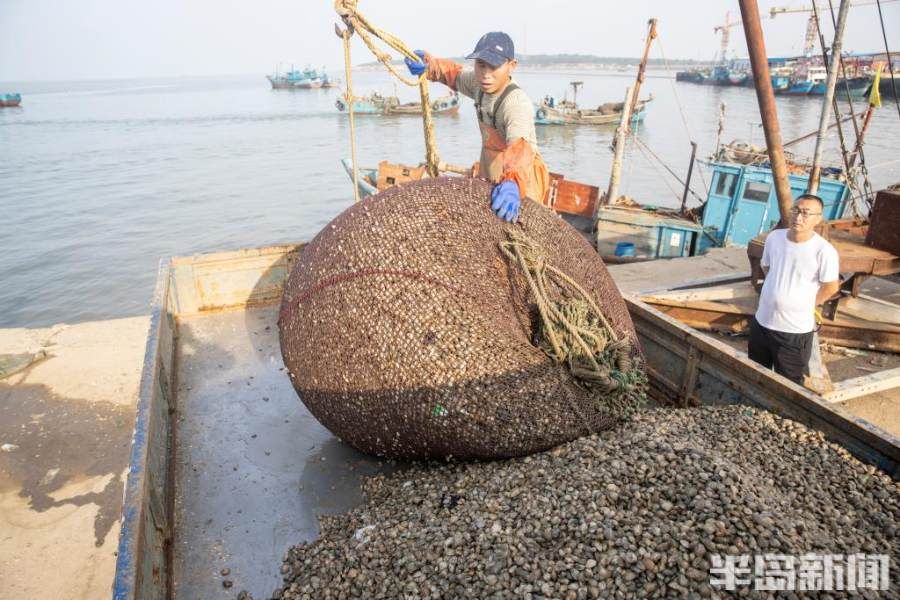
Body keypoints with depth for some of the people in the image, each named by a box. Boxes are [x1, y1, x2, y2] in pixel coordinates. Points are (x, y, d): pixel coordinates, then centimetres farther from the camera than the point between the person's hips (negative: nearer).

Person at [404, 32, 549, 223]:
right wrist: (428, 65, -9)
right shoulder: (480, 84, -8)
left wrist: (512, 182, -69)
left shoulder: (518, 102, -30)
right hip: (489, 174, 7)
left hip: (522, 177, -7)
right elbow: (454, 74, 12)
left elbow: (519, 146, -48)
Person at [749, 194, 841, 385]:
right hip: (761, 321, 5)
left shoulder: (824, 250, -20)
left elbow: (831, 287, -9)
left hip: (795, 329, -5)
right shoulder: (774, 237, -4)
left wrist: (806, 305, 1)